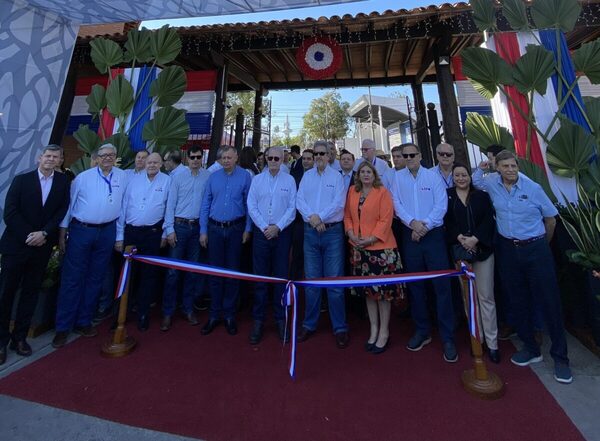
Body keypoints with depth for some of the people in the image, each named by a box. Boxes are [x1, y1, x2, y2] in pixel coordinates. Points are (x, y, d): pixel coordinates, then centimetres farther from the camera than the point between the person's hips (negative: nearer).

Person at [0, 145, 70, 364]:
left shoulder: (63, 181, 2)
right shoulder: (21, 179, 0)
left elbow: (62, 211, -2)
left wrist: (44, 233, -13)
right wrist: (28, 236, -13)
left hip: (42, 246, 1)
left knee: (31, 292, 9)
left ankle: (20, 337, 21)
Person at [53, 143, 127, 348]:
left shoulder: (124, 177, 5)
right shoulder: (83, 177, 0)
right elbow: (69, 204, 3)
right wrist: (62, 233, 1)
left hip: (107, 232, 2)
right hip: (81, 230, -2)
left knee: (95, 278, 10)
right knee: (72, 279, 2)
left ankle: (83, 322, 24)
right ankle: (63, 327, 14)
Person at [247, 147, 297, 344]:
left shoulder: (289, 180, 3)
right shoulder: (257, 180, 6)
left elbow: (292, 208, -2)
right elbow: (251, 206, 1)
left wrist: (277, 227, -11)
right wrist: (264, 227, -8)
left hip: (282, 232, -1)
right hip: (261, 232, 1)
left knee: (281, 276, 6)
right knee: (260, 276, 6)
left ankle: (280, 318, 20)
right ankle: (258, 320, 18)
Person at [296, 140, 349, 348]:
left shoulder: (336, 176, 3)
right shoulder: (306, 176, 11)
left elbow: (339, 203, -8)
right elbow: (299, 200, 2)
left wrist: (320, 217, -15)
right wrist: (312, 218, -13)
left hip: (332, 231, -3)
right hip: (310, 232, 3)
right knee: (311, 280, 10)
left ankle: (340, 328, 14)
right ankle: (309, 324, 24)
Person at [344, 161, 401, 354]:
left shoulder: (382, 192, -5)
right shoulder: (352, 191, 10)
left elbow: (386, 219, -11)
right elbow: (347, 215, 11)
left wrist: (371, 238, -17)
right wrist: (351, 233, -4)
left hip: (380, 246, -5)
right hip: (359, 248, 5)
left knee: (383, 289, 4)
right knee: (368, 289, 13)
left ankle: (384, 331, 20)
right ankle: (373, 329, 28)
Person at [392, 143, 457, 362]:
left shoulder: (433, 176, 1)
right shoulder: (397, 177, 6)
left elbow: (441, 205, -5)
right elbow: (396, 204, -1)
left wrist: (425, 225, -14)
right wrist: (412, 222, -15)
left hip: (433, 234, -2)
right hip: (410, 235, 2)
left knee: (442, 285, -2)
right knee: (416, 285, 10)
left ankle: (447, 337, 10)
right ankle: (422, 330, 25)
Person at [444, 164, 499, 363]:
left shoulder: (481, 195, 8)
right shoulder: (447, 196, 7)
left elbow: (488, 220, -2)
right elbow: (446, 221, -1)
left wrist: (475, 238, -15)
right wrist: (459, 237, -15)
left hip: (482, 249, 0)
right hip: (460, 250, 0)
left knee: (486, 296, 1)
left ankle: (492, 343, 12)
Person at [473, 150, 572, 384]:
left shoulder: (533, 188, -6)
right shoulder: (491, 183, 1)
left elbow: (550, 219, 5)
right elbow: (475, 181, 25)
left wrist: (543, 244, 15)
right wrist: (480, 168, 6)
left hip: (535, 249, -2)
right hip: (508, 250, 3)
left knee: (549, 302, 1)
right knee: (518, 302, 11)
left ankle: (560, 357, 16)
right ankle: (531, 349, 28)